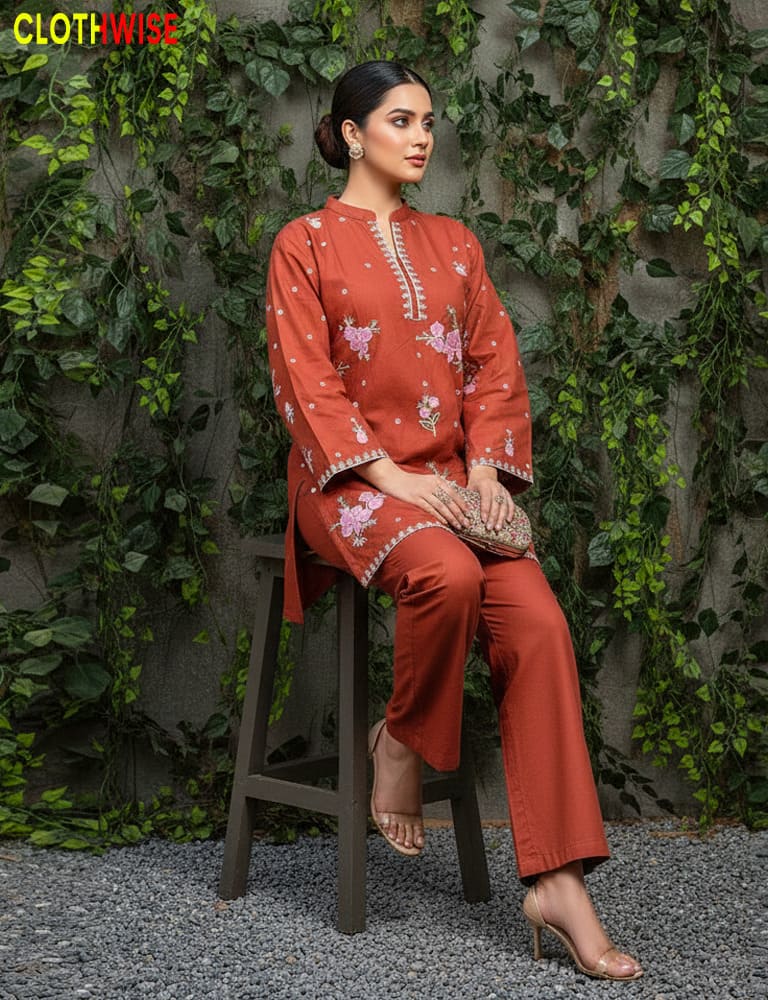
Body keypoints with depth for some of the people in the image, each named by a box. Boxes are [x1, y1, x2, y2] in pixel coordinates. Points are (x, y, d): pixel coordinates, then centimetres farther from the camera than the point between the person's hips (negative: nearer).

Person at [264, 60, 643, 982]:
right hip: (349, 478, -4)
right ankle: (401, 743, -7)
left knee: (536, 622, -23)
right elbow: (306, 382, -5)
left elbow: (495, 363, 13)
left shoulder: (453, 243, 19)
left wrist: (485, 465, -4)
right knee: (448, 574, -37)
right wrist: (388, 475, -17)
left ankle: (557, 882, -24)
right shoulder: (305, 244, 5)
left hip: (452, 476, 4)